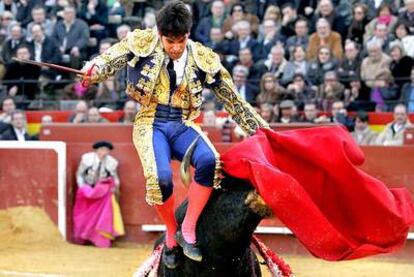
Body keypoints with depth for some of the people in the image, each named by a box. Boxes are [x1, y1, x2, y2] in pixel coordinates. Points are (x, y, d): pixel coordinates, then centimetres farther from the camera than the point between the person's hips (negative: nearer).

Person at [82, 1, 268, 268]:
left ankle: (188, 229, -16)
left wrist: (259, 128, 7)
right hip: (151, 123, -2)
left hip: (183, 125, 2)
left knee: (210, 161, -30)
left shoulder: (202, 58, 2)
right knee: (160, 176, -30)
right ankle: (171, 234, -2)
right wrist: (95, 68, -36)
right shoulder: (143, 44, -1)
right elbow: (114, 58, -12)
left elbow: (232, 98, 7)